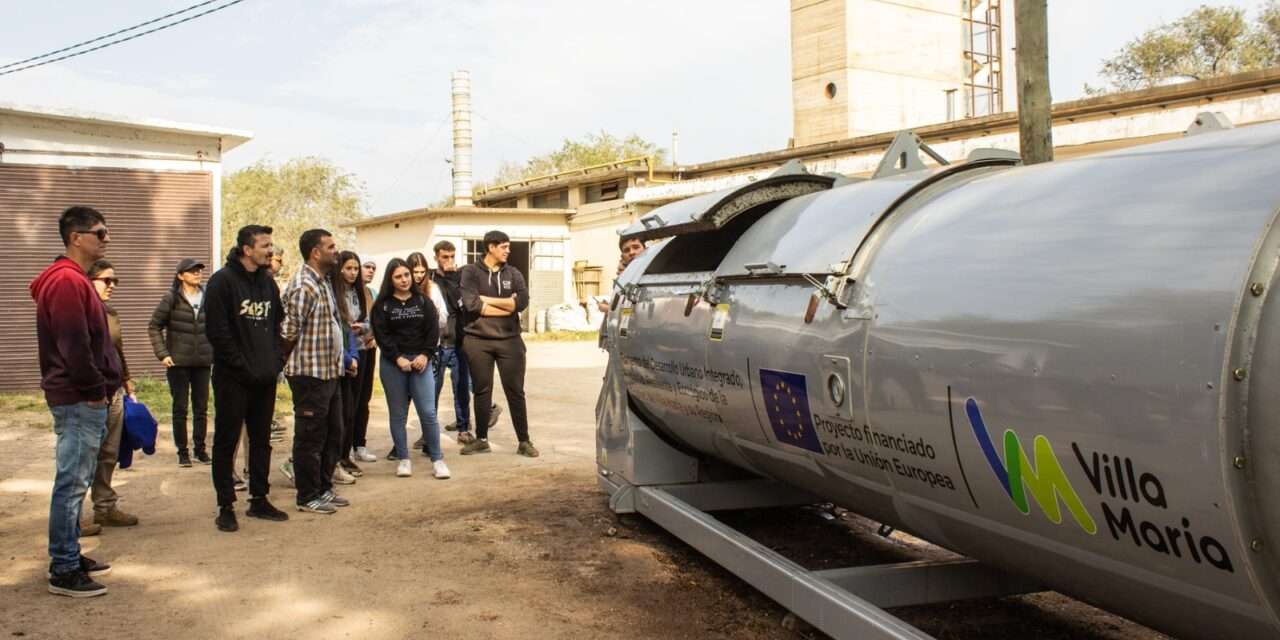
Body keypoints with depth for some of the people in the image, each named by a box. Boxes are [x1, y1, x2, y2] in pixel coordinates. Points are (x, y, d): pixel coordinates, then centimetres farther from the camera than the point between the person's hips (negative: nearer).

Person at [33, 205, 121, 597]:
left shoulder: (74, 279, 17)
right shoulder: (67, 280, -16)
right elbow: (74, 346, -22)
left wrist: (101, 388, 14)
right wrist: (96, 390, -14)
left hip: (82, 399, 11)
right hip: (79, 401, -11)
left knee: (75, 482, 15)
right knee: (72, 483, -5)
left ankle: (69, 557, 25)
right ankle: (64, 571, 2)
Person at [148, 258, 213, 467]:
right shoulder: (171, 298, -4)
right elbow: (154, 327, -1)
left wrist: (216, 351, 3)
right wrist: (162, 354, -8)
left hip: (203, 362, 3)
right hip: (178, 362, -3)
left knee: (201, 408, 8)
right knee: (180, 408, 4)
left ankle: (200, 448, 19)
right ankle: (182, 452, 12)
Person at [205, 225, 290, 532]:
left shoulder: (268, 282, 11)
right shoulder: (223, 281, -10)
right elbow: (218, 331, -15)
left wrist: (276, 360, 4)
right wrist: (243, 366, -16)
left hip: (265, 378, 7)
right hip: (233, 379, -7)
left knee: (261, 440, 13)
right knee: (226, 441, 2)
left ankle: (259, 500, 23)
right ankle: (226, 507, 9)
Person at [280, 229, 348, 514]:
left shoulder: (324, 282, 12)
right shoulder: (303, 287, -18)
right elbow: (289, 333, -20)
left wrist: (337, 362, 12)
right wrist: (290, 364, -5)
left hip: (329, 373, 9)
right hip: (310, 375, -9)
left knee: (333, 435, 17)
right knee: (310, 438, 1)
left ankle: (323, 488, 29)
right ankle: (308, 497, 12)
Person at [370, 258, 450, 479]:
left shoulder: (424, 301, 8)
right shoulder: (382, 305, 3)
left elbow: (433, 330, 3)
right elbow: (382, 335, -4)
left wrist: (425, 355, -10)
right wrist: (398, 359, -14)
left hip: (420, 361, 1)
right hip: (392, 364, 0)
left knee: (428, 412, -5)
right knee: (398, 414, 5)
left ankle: (437, 459, 2)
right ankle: (404, 459, 14)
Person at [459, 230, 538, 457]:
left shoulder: (513, 273, 7)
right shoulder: (471, 272, -1)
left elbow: (523, 301, -9)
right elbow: (471, 304, -16)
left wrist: (487, 300, -10)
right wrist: (507, 305, -11)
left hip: (509, 340, 2)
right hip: (478, 340, -2)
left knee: (515, 391, 4)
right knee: (482, 391, 8)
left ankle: (524, 441, 11)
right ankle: (481, 439, 20)